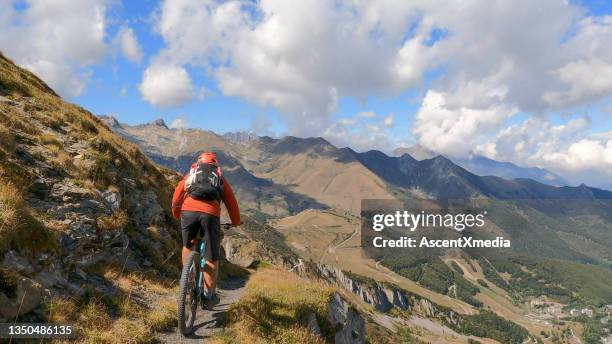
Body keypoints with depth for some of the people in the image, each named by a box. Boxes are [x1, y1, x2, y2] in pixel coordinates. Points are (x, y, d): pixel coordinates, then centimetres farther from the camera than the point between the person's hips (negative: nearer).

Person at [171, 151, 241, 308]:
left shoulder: (191, 174, 30)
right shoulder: (220, 178, 28)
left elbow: (177, 194, 24)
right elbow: (231, 201, 28)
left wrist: (176, 213, 41)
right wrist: (236, 222, 42)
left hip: (188, 211, 1)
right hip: (210, 214, -1)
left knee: (188, 246, 29)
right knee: (211, 257, 11)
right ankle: (209, 295, 15)